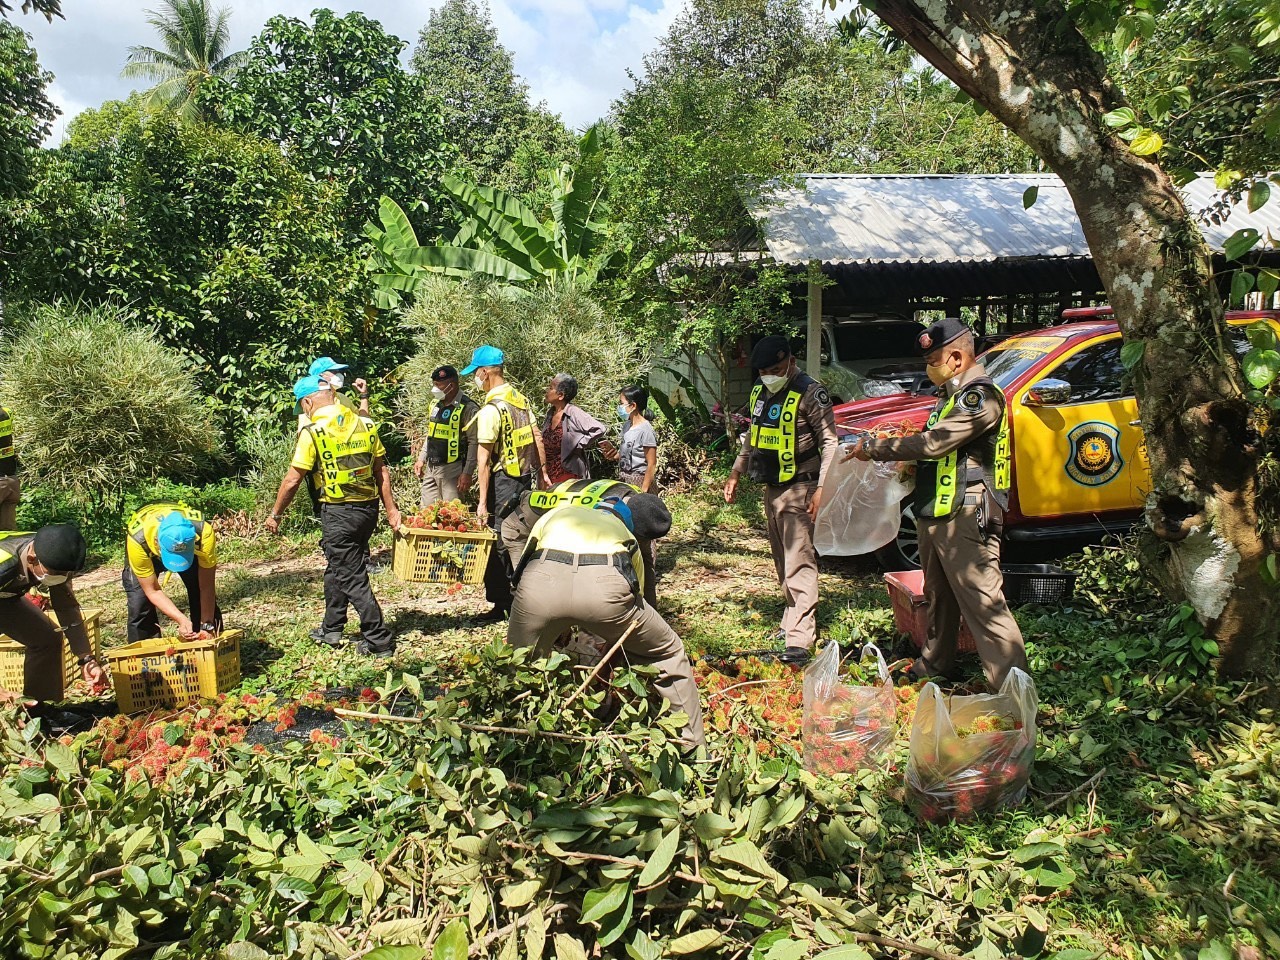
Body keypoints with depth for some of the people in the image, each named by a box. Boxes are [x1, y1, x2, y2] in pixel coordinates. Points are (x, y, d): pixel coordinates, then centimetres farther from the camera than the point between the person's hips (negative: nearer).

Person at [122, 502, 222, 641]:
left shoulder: (203, 532, -42)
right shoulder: (138, 540, -42)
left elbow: (206, 587, -32)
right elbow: (152, 591, -31)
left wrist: (207, 626, -36)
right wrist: (181, 620, -42)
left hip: (190, 549, 1)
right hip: (148, 552, 0)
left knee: (205, 603, -7)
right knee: (139, 605, -13)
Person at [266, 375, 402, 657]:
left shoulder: (313, 432, -11)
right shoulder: (364, 424, 4)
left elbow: (292, 480, -8)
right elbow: (382, 471, 7)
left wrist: (275, 514, 5)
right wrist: (391, 509, 13)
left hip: (338, 512, -7)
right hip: (369, 507, 7)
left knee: (351, 577, 1)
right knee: (336, 567, 23)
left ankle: (379, 641, 1)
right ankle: (331, 629, 34)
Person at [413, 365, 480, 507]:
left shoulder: (467, 408, -13)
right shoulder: (435, 405, 11)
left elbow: (473, 442, -15)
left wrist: (467, 473, -18)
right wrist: (421, 459, 17)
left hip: (452, 469, -8)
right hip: (430, 468, 8)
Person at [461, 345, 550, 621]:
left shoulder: (490, 410, -17)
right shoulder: (521, 399, 7)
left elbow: (484, 459, -19)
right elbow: (538, 438, 13)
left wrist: (483, 501, -19)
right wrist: (542, 473, 22)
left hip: (502, 483, -8)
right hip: (526, 478, 8)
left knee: (497, 544, 0)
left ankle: (502, 605, 5)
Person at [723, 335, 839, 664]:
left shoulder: (810, 393, -13)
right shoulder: (759, 392, 11)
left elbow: (829, 442, -15)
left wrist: (821, 488, -23)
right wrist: (735, 473, 20)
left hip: (798, 488, -8)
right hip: (771, 488, 8)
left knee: (798, 563, -12)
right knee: (782, 561, 15)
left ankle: (800, 640, -14)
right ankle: (795, 619, 29)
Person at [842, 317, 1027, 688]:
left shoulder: (980, 396, -15)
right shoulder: (952, 394, 19)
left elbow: (932, 443, -23)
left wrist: (873, 448, -14)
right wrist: (907, 465, 9)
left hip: (966, 518, -10)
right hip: (935, 515, 10)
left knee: (984, 604, -12)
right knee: (939, 598, 20)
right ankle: (935, 665, 34)